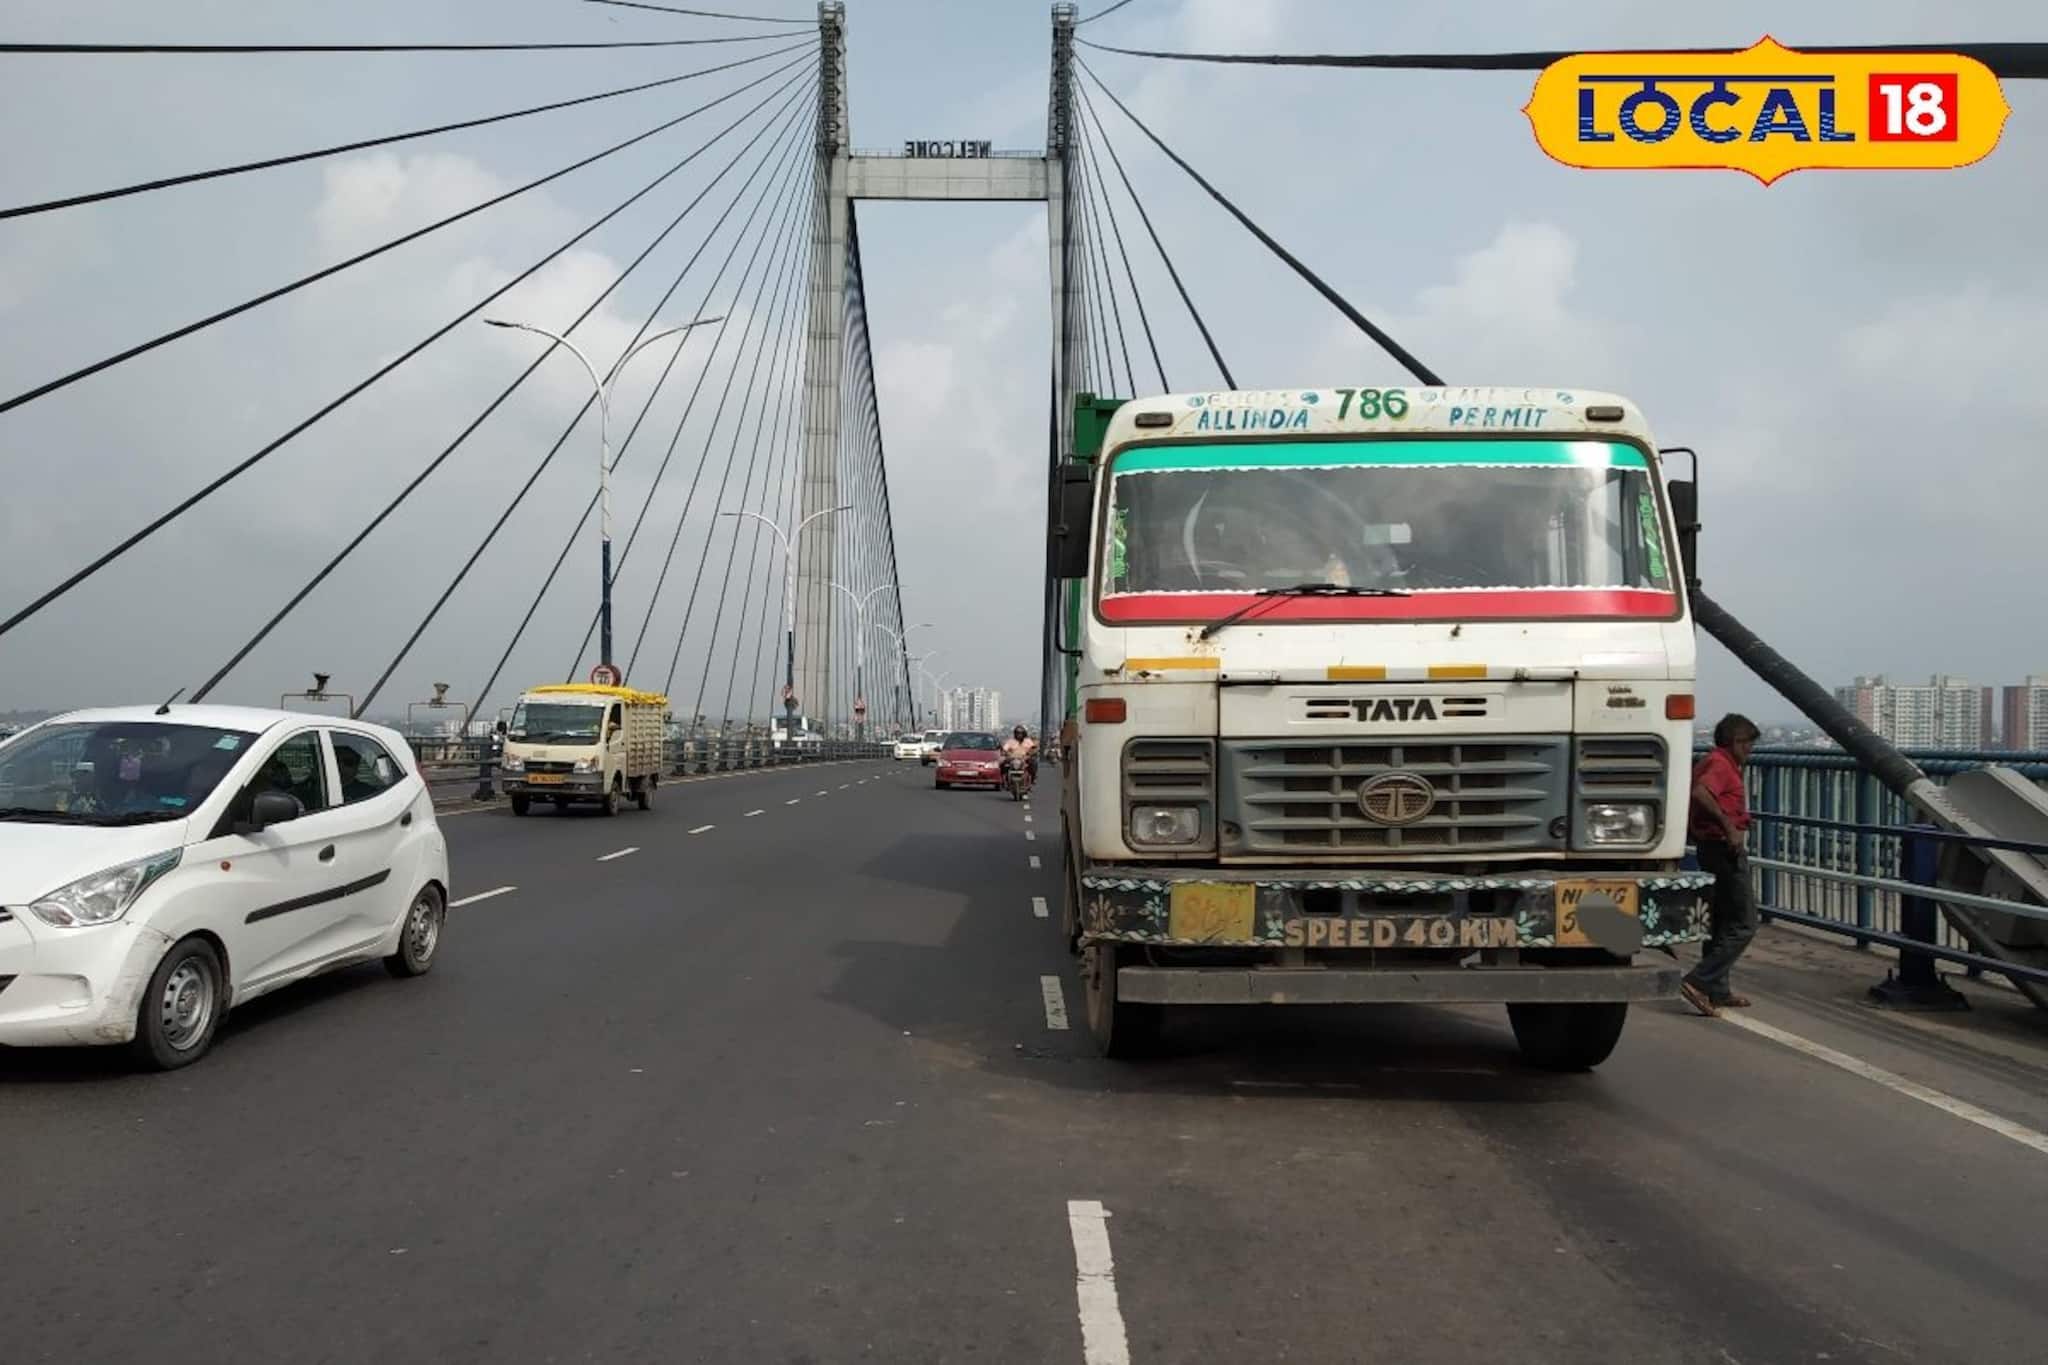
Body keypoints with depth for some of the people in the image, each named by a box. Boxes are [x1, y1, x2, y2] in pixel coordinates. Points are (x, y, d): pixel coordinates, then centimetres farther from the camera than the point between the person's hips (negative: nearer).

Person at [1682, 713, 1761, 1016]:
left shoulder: (1718, 762, 17)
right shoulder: (1720, 764, -14)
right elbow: (1700, 794, -33)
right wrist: (1728, 826, -29)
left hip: (1712, 847, 11)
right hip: (1725, 850, -11)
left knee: (1720, 922, 16)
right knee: (1743, 925, -8)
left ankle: (1717, 991, 22)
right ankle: (1698, 982, -14)